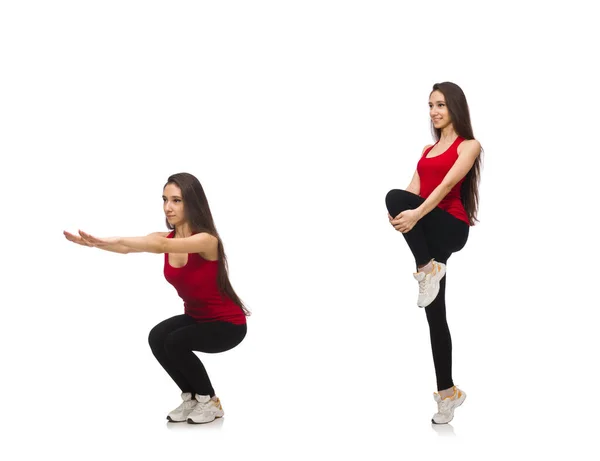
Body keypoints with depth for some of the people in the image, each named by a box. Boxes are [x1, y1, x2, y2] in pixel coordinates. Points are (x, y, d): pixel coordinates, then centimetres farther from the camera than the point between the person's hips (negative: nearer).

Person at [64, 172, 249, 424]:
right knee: (157, 338, -21)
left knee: (175, 343, -29)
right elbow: (127, 247, -25)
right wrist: (95, 242, -45)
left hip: (227, 323, -7)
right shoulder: (166, 237, -6)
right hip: (195, 317, 7)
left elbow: (163, 246, -45)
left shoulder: (206, 240, -26)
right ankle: (191, 397, 2)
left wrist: (113, 240, -56)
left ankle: (210, 402, -6)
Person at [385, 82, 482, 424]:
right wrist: (398, 215, -15)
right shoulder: (428, 150, 22)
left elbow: (447, 184, -15)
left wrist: (416, 213, -29)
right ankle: (447, 391, 11)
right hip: (428, 230, 7)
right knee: (435, 314, 5)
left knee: (396, 197, -31)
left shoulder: (468, 146, 1)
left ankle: (429, 269, -20)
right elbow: (414, 191, 8)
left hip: (451, 227, -7)